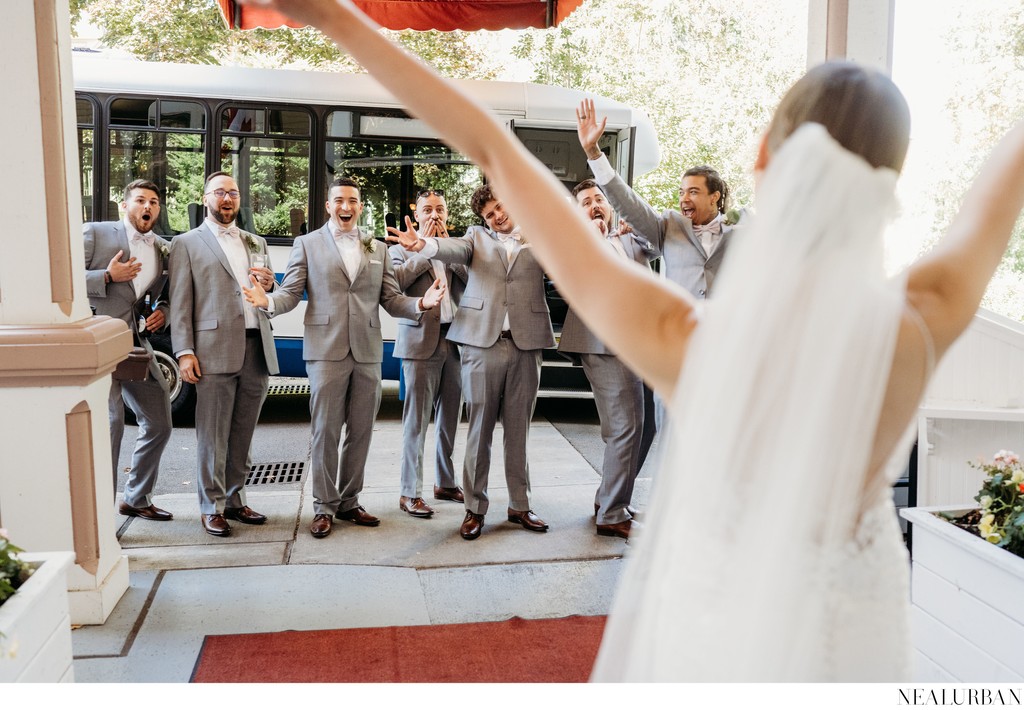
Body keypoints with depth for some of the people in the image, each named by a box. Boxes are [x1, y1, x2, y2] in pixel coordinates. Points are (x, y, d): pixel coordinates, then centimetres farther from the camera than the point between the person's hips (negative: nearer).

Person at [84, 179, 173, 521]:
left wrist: (162, 311, 4)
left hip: (137, 345, 7)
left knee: (159, 423, 10)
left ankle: (136, 498, 29)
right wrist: (108, 276, -16)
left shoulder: (164, 249, 14)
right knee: (109, 423, -15)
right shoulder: (94, 233, -3)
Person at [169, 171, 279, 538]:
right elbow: (180, 302, 0)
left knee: (242, 434, 9)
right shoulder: (187, 244, 6)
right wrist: (184, 351, -9)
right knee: (213, 435, -1)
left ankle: (234, 500, 21)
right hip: (215, 350, -4)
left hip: (256, 349, 4)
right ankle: (211, 507, 10)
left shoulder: (256, 243, 20)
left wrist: (269, 284, 1)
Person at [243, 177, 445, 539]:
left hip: (367, 352, 3)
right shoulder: (307, 244, 7)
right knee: (325, 431, 0)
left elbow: (391, 299, 9)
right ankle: (324, 506, 13)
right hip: (326, 350, -3)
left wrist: (421, 302, -10)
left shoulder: (378, 248, 14)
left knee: (361, 431, 8)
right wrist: (268, 301, -20)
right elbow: (290, 293, 2)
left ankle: (349, 501, 22)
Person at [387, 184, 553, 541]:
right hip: (482, 342, -1)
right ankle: (475, 508, 15)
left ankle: (519, 505, 22)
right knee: (480, 428, 4)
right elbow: (454, 248, -9)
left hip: (525, 345, 1)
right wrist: (422, 244, -31)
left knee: (519, 429, 9)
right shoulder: (477, 237, 11)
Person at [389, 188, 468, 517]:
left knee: (449, 419, 13)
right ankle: (410, 493, 5)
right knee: (417, 422, -3)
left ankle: (445, 483, 26)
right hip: (422, 342, -4)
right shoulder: (401, 248, 5)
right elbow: (396, 281, -15)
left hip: (454, 341, 4)